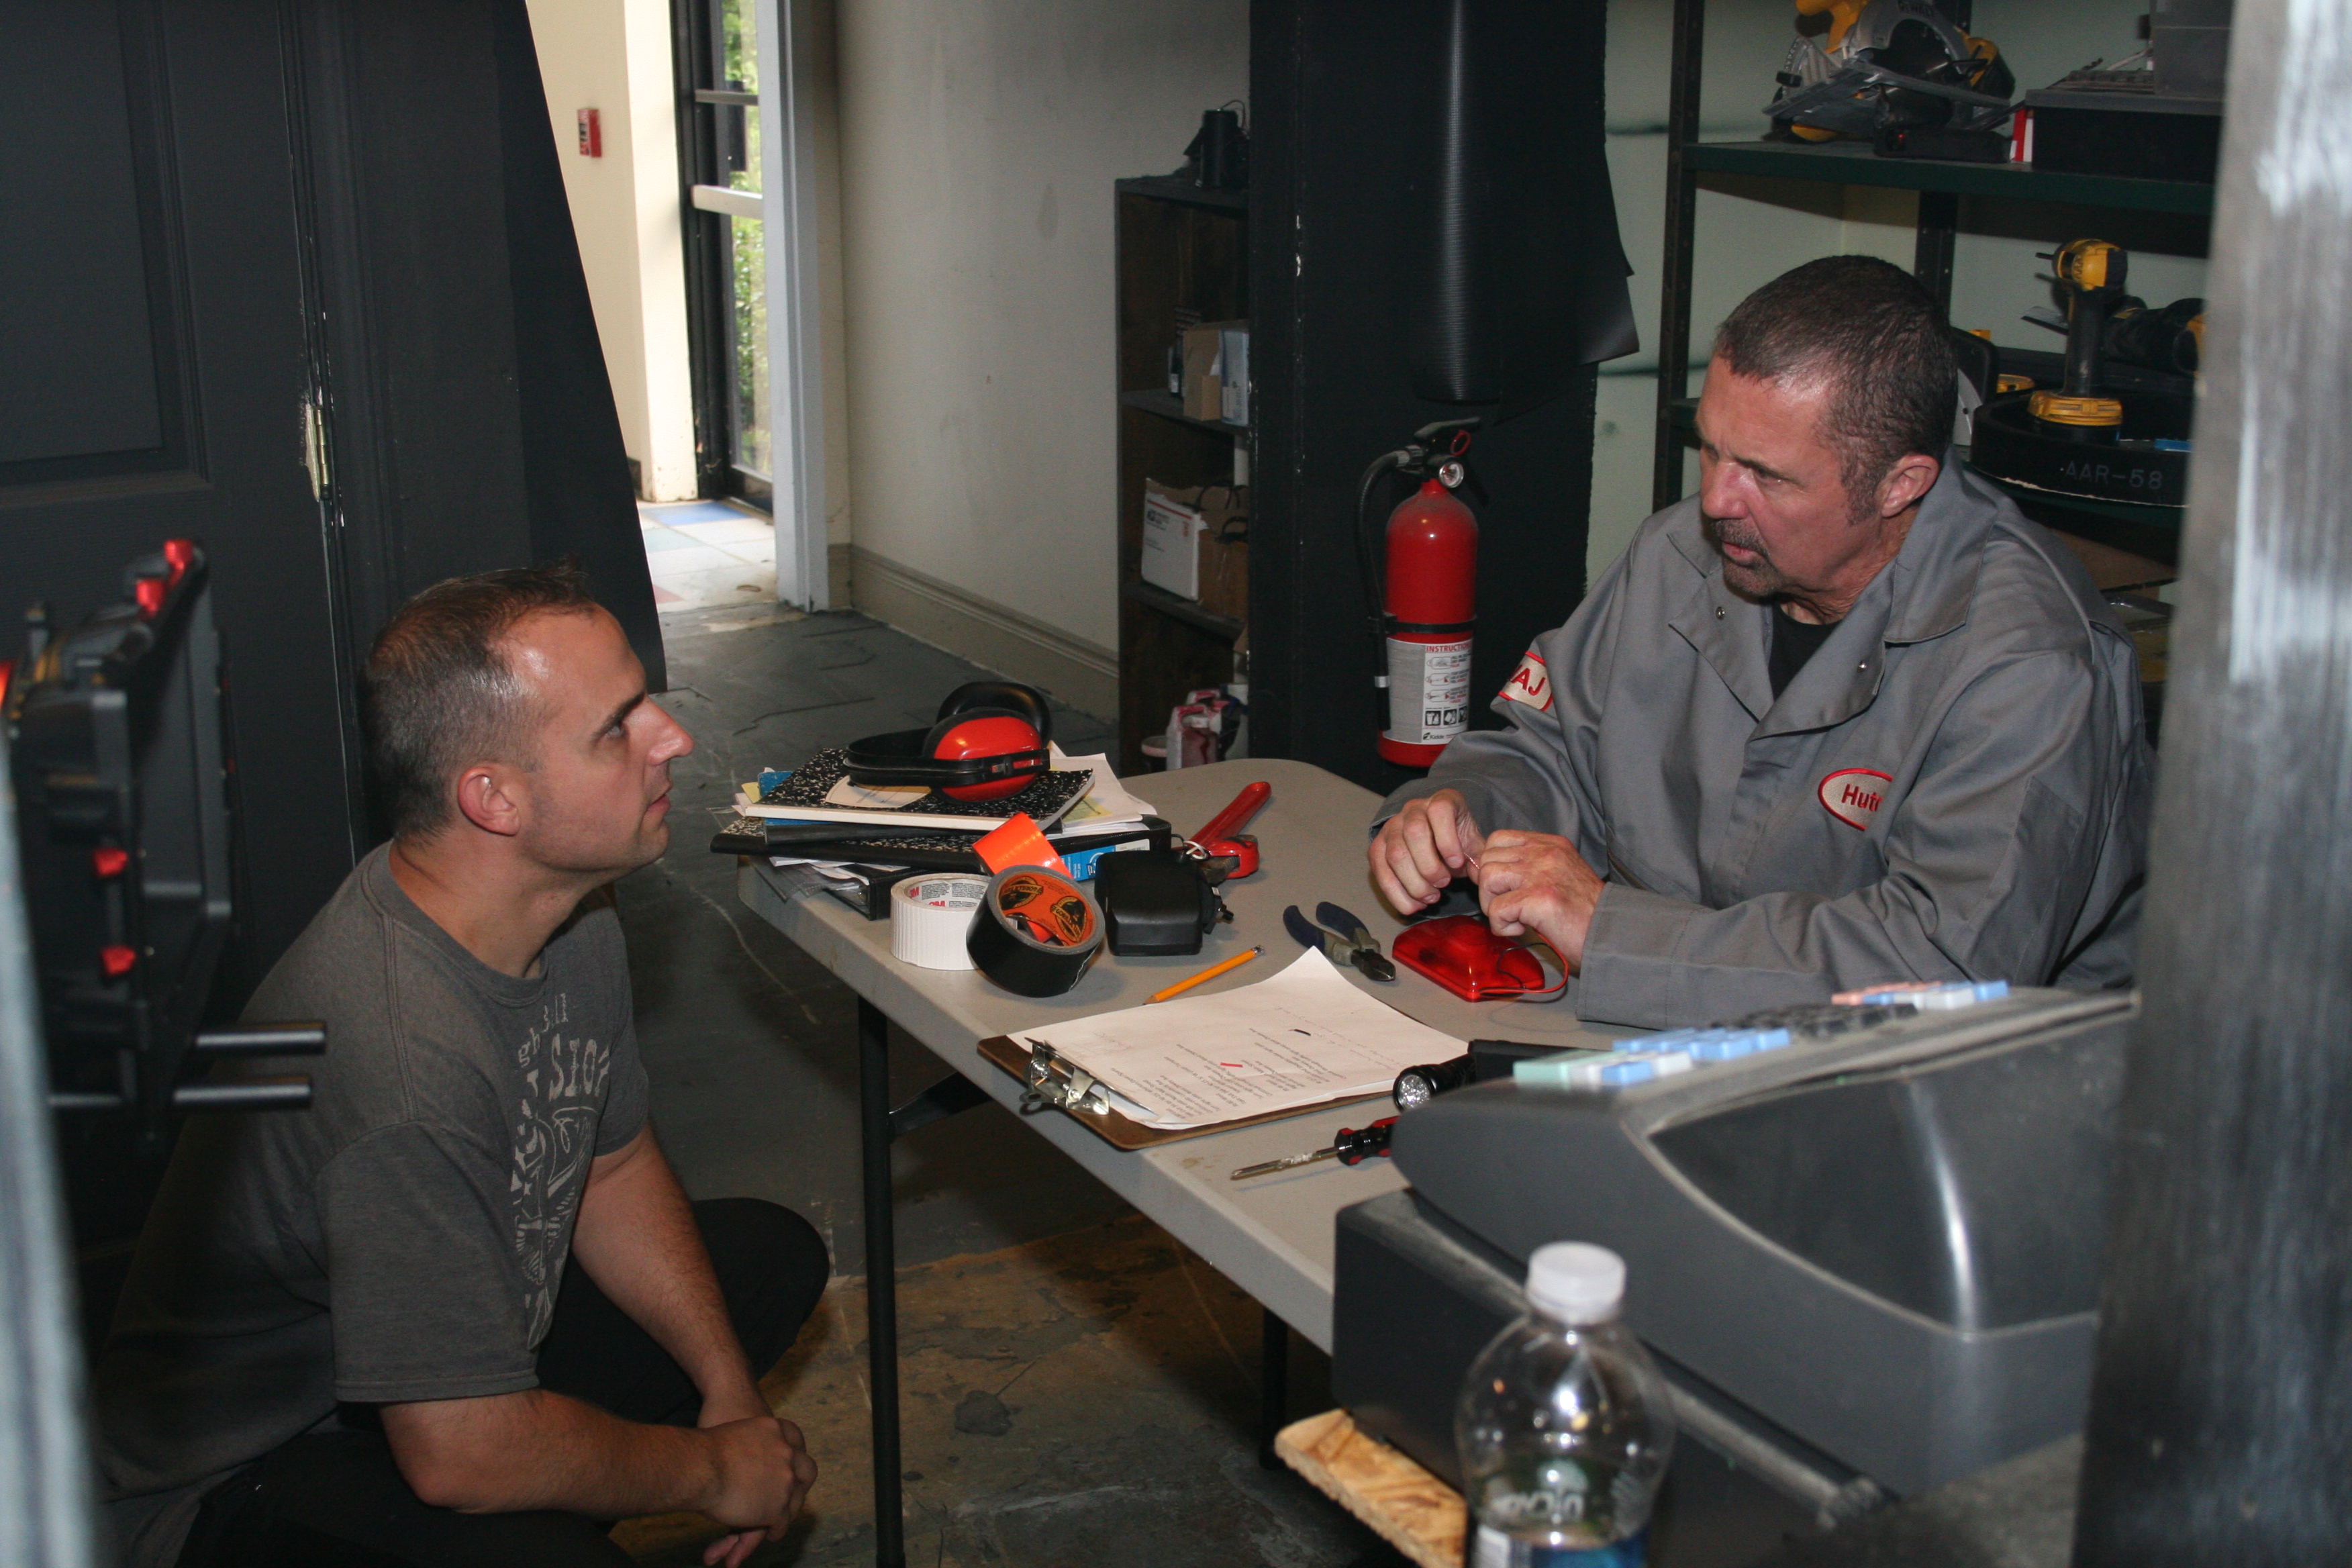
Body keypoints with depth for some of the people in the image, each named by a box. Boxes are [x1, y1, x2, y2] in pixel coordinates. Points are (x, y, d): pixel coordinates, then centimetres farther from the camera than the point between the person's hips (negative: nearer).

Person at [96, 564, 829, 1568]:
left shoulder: (573, 915, -7)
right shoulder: (402, 1064, -35)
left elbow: (613, 1166, 10)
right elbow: (460, 1453, -29)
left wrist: (729, 1391, 2)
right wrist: (711, 1471, -14)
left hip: (462, 1354, 9)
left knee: (778, 1253, 15)